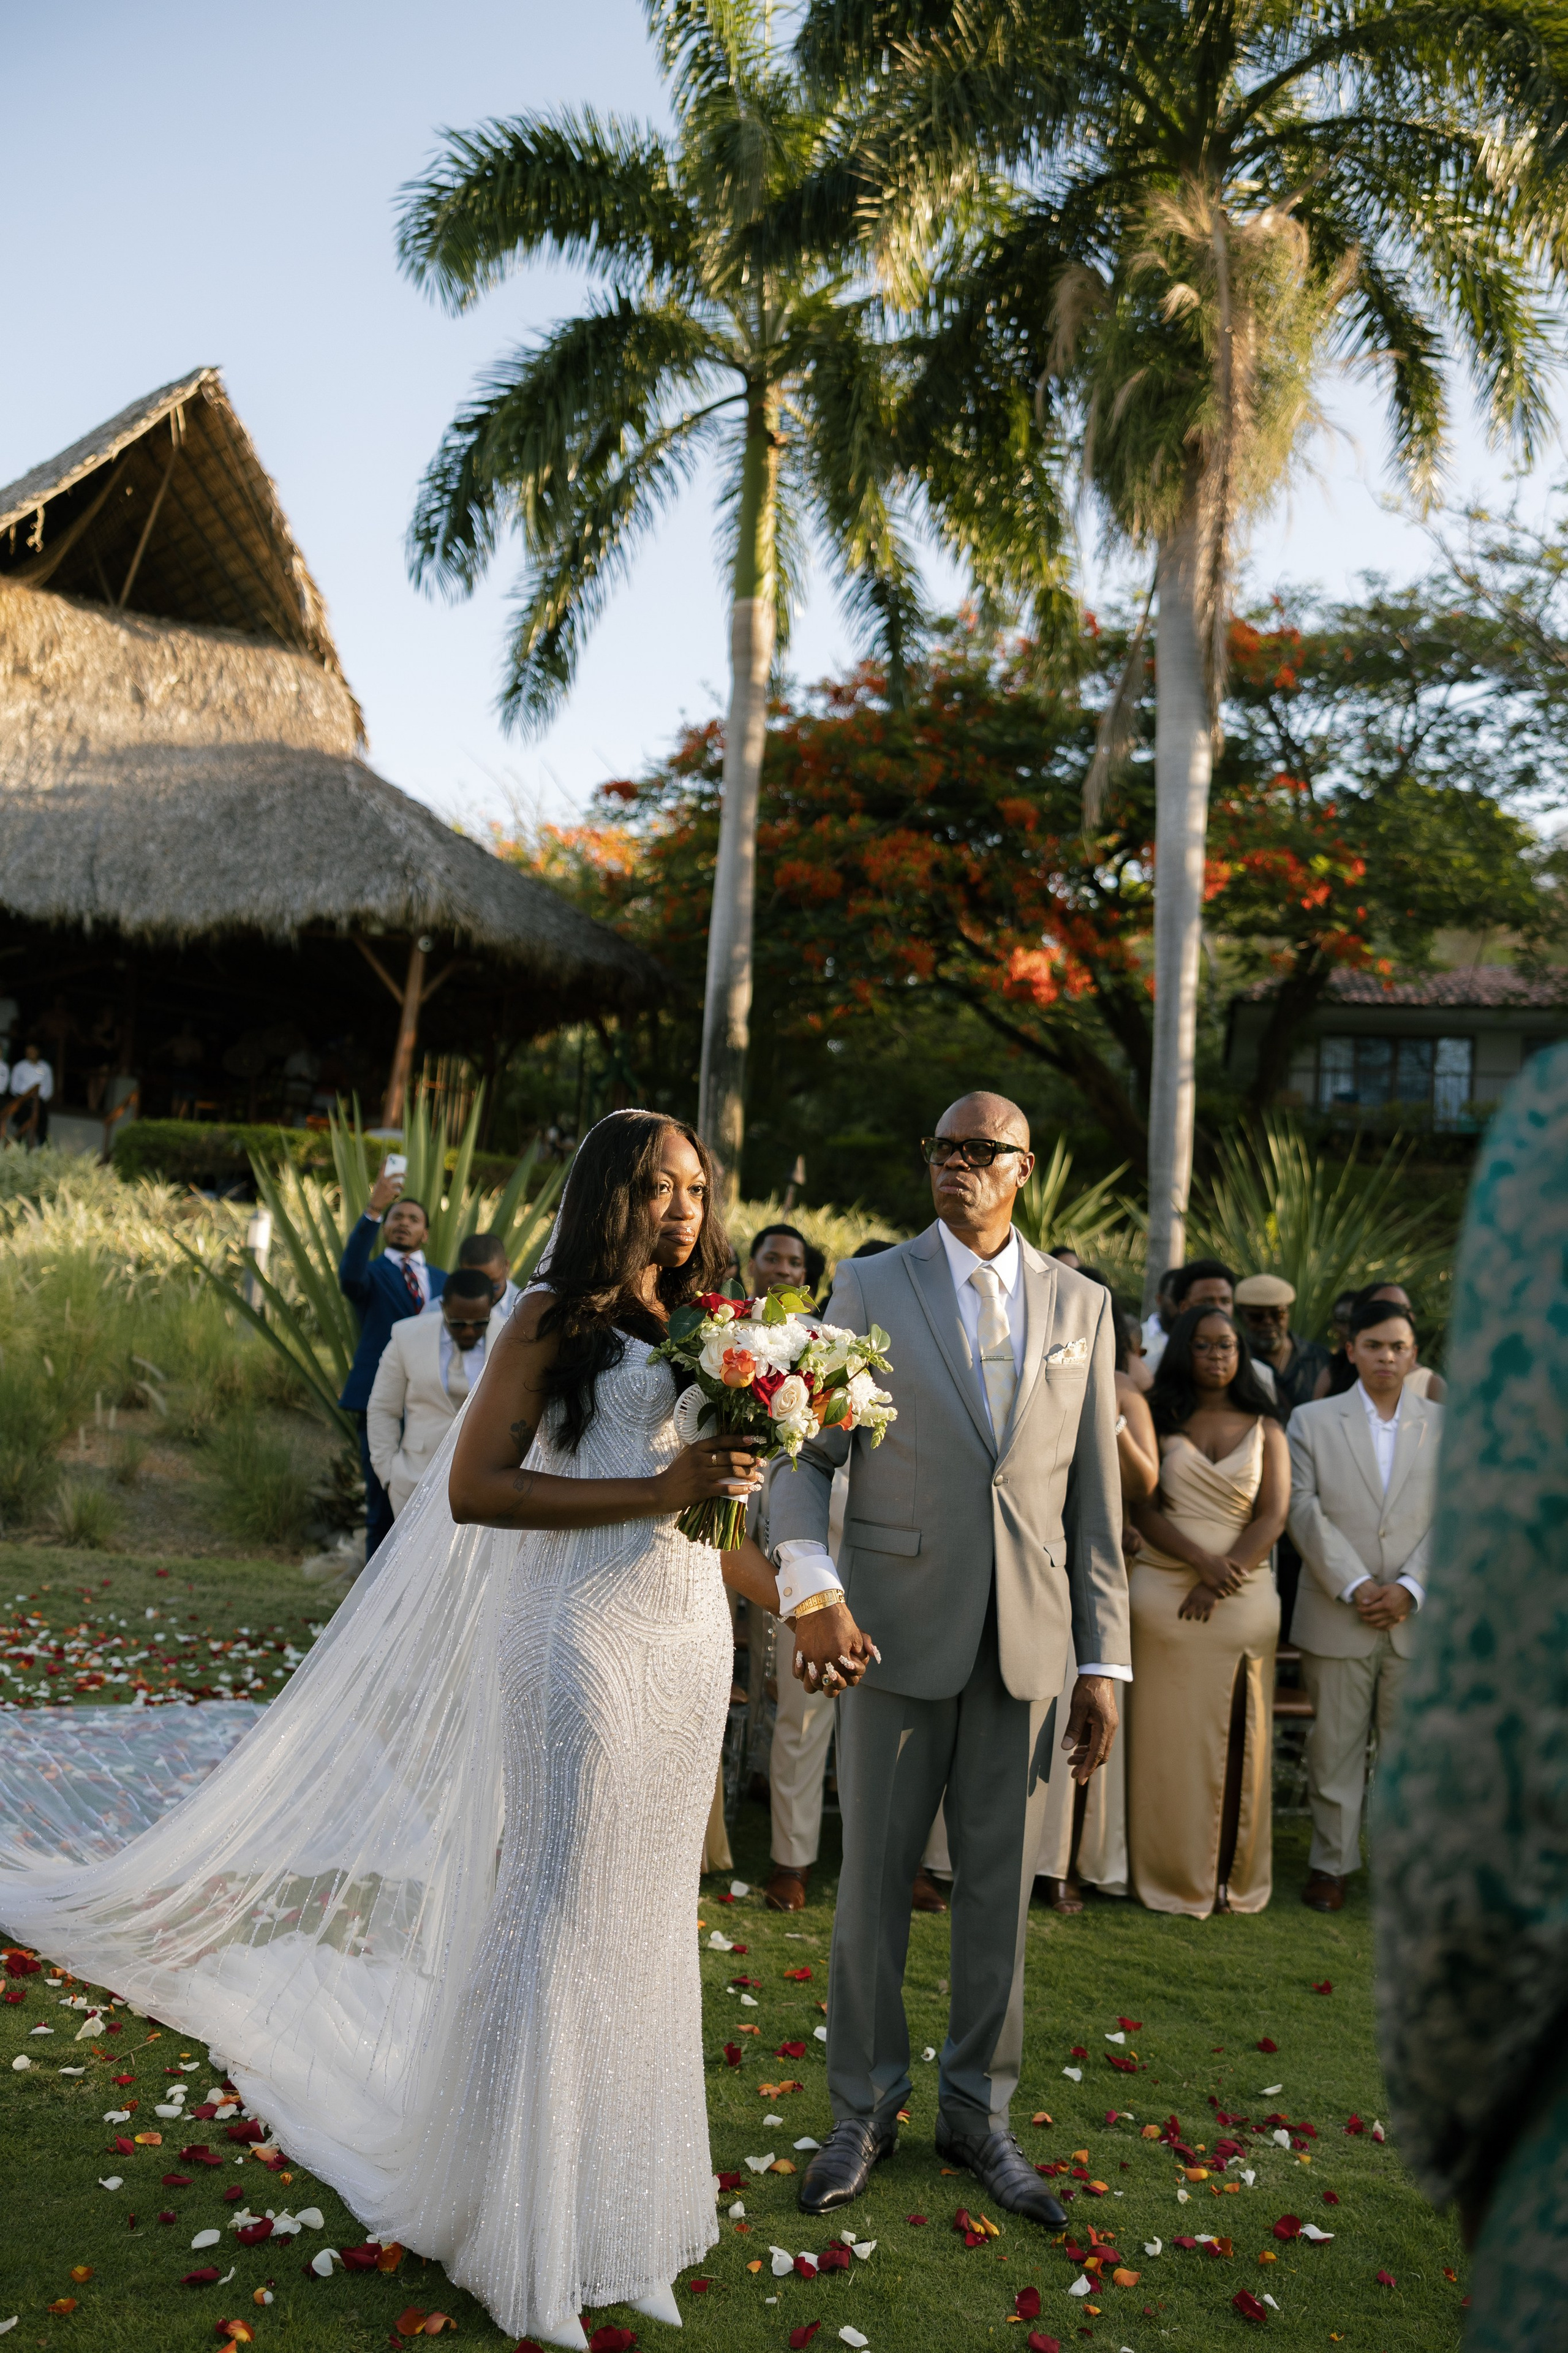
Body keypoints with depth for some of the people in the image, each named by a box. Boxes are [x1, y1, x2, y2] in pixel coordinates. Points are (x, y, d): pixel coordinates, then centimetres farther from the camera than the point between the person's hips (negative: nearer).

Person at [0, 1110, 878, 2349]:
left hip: (690, 1644, 6)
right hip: (580, 1637, -6)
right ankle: (532, 2215, 21)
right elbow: (474, 1489, -14)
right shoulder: (554, 1324, -6)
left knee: (648, 1912, 14)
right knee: (558, 1913, 2)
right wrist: (657, 1490, -20)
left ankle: (625, 2187, 31)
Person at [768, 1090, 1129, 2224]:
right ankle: (864, 2110, 26)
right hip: (899, 1624, -2)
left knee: (1002, 1884, 11)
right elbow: (807, 1453, -1)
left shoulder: (1081, 1305, 7)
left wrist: (1105, 1662, 4)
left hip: (1030, 1639, 2)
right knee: (875, 1876, 8)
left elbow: (1096, 1493, 7)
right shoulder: (869, 1287, 1)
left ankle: (979, 2110, 29)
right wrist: (812, 1588, -17)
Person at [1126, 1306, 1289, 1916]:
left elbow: (1273, 1516, 0)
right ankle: (1171, 1875, 10)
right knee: (1166, 1736, 1)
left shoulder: (1264, 1428, 9)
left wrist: (1222, 1577, -12)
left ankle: (1231, 1878, 11)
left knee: (1235, 1739, 2)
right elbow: (1143, 1507, -1)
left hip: (1241, 1598, 0)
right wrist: (1201, 1560, -16)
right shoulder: (1160, 1421, 8)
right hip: (1162, 1590, 0)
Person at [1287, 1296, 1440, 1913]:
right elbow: (1305, 1511, -3)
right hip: (1336, 1614, -1)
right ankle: (1331, 1862, 18)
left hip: (1417, 1616, 1)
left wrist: (1411, 1588, -10)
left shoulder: (1445, 1426, 7)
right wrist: (1354, 1586, -12)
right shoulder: (1312, 1421, 4)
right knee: (1334, 1746, 6)